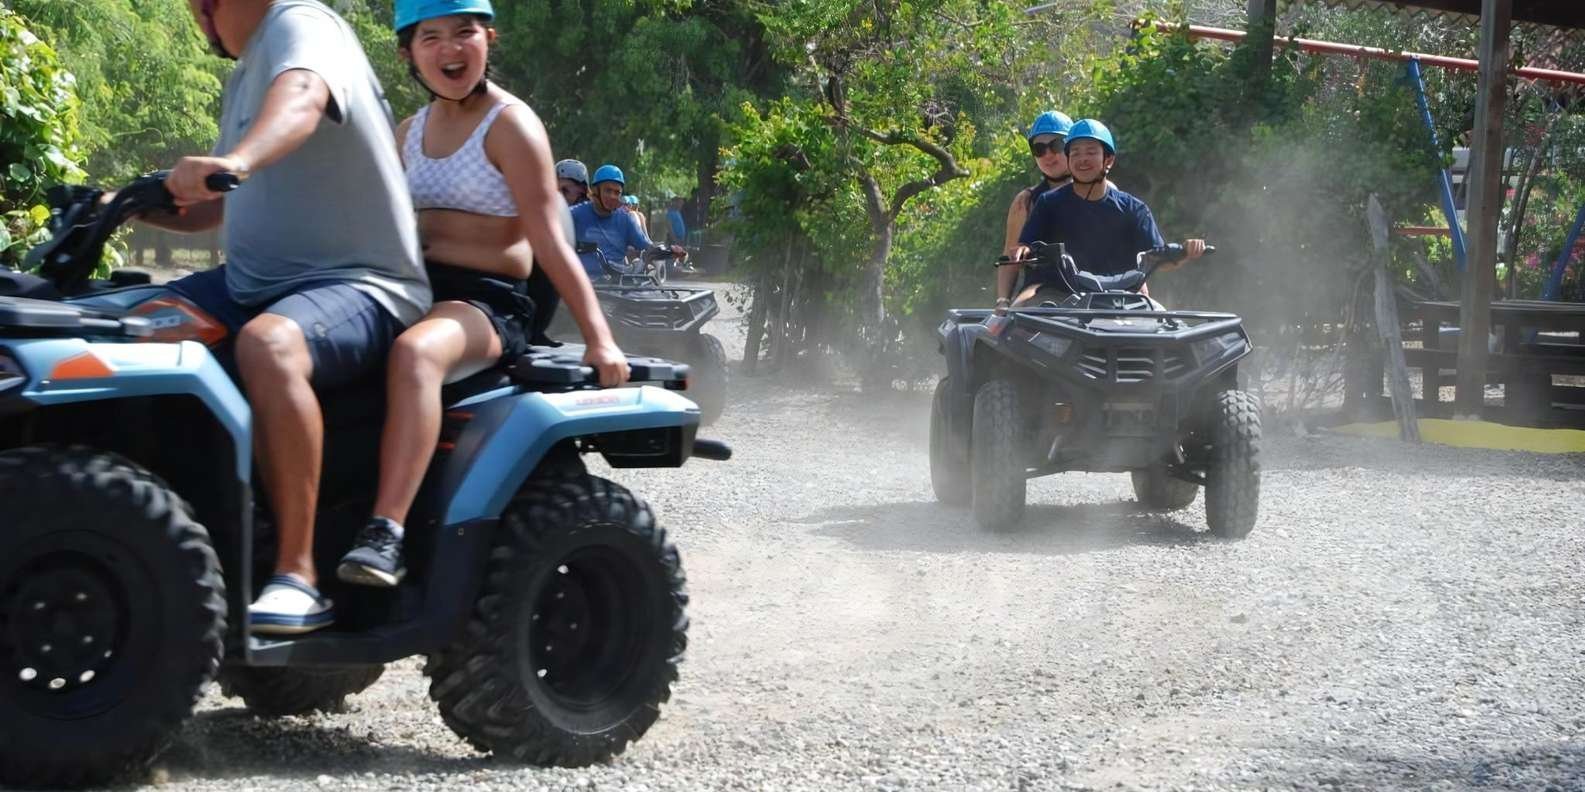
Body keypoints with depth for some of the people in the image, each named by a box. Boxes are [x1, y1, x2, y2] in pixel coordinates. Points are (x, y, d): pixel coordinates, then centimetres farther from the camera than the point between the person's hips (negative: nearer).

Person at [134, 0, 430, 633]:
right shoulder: (244, 75, 22)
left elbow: (300, 99, -34)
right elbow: (220, 204, 32)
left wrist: (236, 160, -53)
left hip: (358, 286, -10)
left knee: (267, 344, -39)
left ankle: (298, 580, -37)